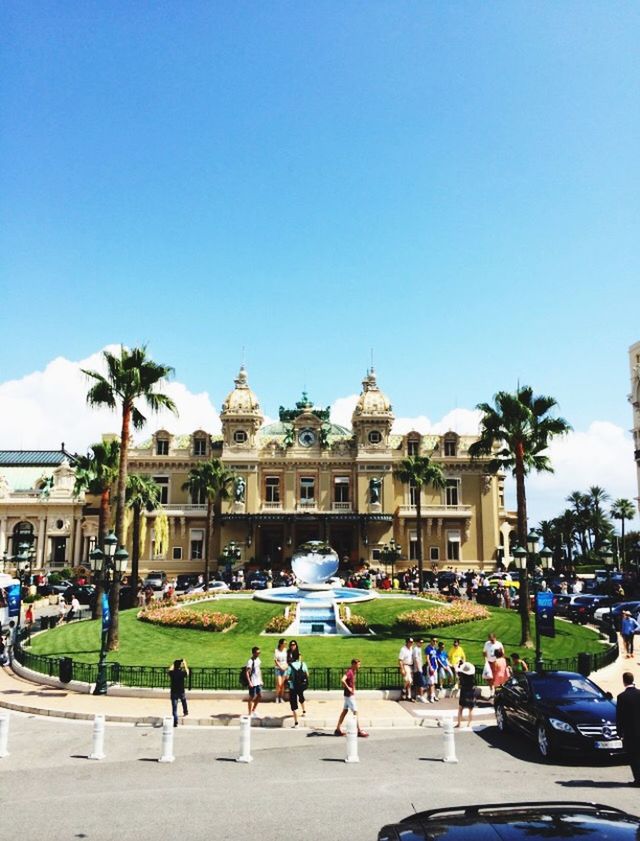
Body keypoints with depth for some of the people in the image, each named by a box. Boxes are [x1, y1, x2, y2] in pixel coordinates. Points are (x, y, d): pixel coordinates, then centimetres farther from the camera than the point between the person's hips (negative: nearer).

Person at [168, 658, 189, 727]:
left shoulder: (171, 673, -10)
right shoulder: (182, 673, -14)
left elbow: (170, 669, 15)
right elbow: (187, 673, 10)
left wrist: (174, 664, 28)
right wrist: (185, 664, 20)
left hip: (173, 692, 0)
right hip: (181, 692, 0)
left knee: (174, 708, 2)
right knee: (184, 701, 31)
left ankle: (175, 722, -3)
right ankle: (185, 711, 51)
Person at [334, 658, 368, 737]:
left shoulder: (353, 672, 9)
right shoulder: (349, 672, -20)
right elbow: (342, 680, -35)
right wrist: (348, 688, -24)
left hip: (351, 695, 9)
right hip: (349, 695, -9)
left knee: (345, 711, 13)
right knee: (355, 712, -4)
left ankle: (338, 729, 19)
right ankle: (359, 731, 1)